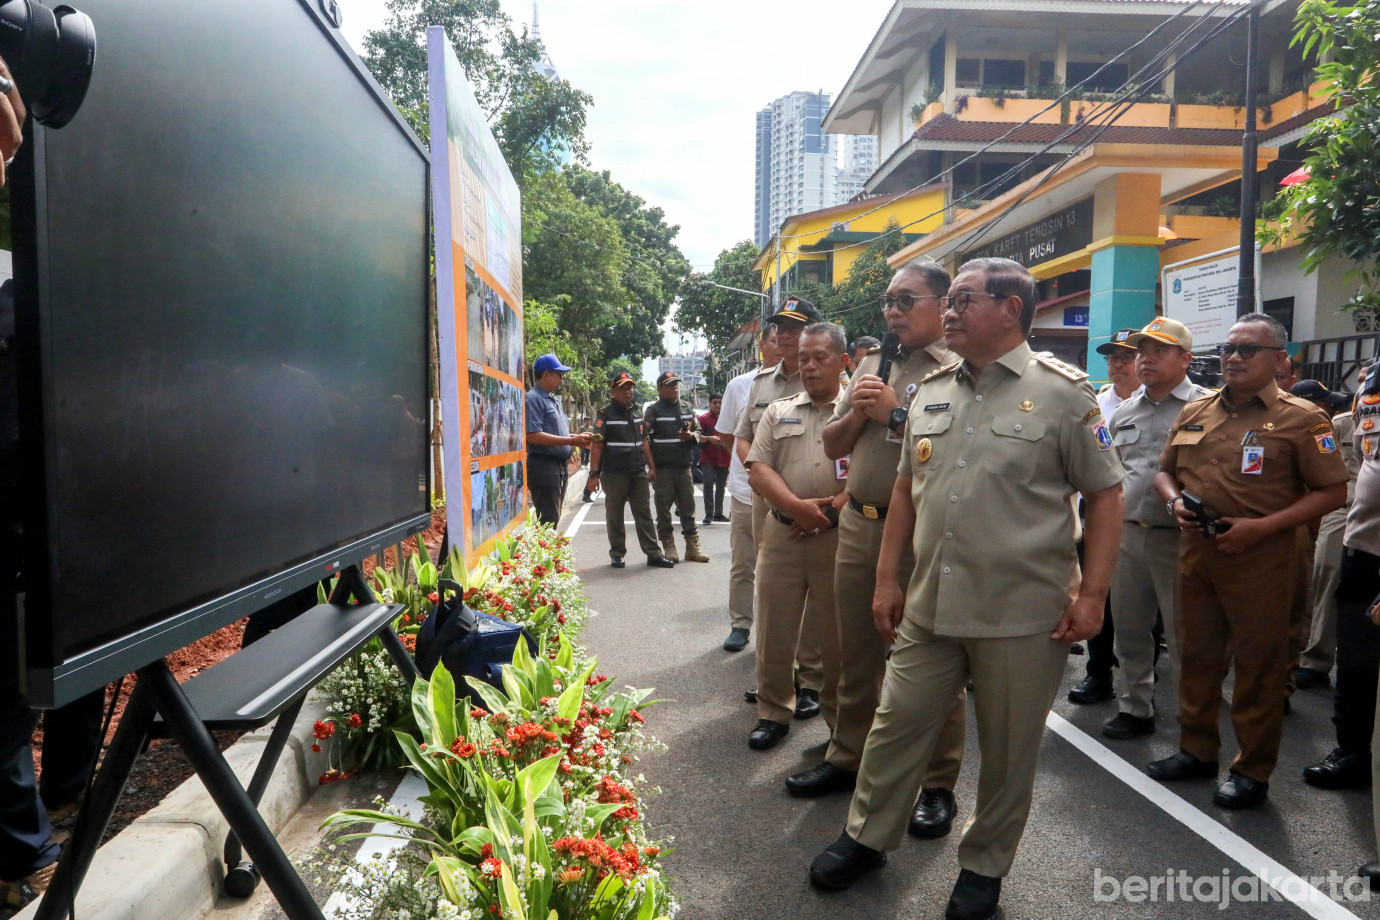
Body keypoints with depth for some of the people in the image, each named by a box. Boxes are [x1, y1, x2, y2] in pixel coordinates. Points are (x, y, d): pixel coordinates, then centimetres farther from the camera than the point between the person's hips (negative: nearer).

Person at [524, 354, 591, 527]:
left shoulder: (553, 400, 18)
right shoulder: (533, 398, -12)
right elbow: (533, 436, -22)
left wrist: (577, 438, 7)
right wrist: (571, 440, -21)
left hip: (560, 466, 10)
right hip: (544, 467, -10)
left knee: (554, 520, 15)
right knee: (548, 522, -9)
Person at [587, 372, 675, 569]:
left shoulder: (637, 413, 15)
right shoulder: (605, 415, -5)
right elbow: (597, 445, -9)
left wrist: (651, 466, 15)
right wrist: (594, 474, -15)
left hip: (638, 473, 5)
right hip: (614, 474, -5)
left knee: (644, 515, 5)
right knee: (614, 516, 5)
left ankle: (653, 554, 7)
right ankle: (617, 554, 16)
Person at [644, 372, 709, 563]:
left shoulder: (687, 409, 15)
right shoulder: (654, 410, -2)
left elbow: (698, 431, 19)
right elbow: (644, 438, -8)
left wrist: (691, 436, -6)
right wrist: (651, 465, -15)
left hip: (684, 466, 4)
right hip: (662, 468, -4)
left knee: (688, 508, 6)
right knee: (664, 509, 2)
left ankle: (693, 547, 12)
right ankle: (668, 547, 11)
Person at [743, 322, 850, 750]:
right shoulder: (778, 412, 14)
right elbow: (758, 470, 4)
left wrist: (831, 510, -17)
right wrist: (797, 506, -10)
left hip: (839, 535, -3)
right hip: (782, 533, 3)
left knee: (838, 634, 5)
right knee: (774, 630, 9)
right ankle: (773, 712, 26)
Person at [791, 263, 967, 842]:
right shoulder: (872, 365, 15)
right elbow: (833, 446, 16)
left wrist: (896, 414, -16)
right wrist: (857, 412, -2)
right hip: (857, 526, 7)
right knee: (856, 654, 17)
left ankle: (939, 786, 19)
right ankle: (847, 757, 32)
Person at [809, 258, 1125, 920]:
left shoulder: (1062, 392, -6)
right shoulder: (930, 392, 9)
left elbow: (1105, 494, -4)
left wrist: (1092, 594, -9)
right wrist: (888, 579, 12)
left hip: (1023, 615, -4)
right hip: (929, 606, 4)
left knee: (1008, 750, 12)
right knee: (896, 727, 13)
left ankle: (984, 865, 33)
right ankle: (868, 837, 33)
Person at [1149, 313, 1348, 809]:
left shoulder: (1300, 419, -5)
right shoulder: (1195, 412, 11)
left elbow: (1332, 491, -8)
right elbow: (1165, 470, 20)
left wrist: (1261, 527, -17)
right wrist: (1175, 500, -2)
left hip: (1260, 558, -5)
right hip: (1196, 550, 5)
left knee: (1258, 665, 4)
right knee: (1197, 655, 14)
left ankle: (1253, 770, 18)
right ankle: (1197, 749, 29)